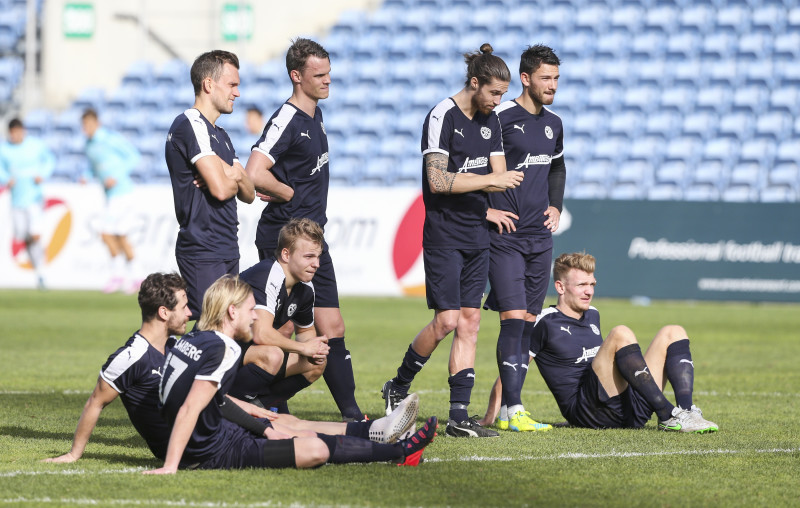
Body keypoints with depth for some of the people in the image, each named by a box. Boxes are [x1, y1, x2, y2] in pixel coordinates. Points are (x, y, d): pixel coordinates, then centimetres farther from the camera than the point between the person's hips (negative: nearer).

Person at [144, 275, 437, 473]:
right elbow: (190, 409, -29)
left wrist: (264, 428, 23)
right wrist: (170, 466, -31)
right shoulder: (222, 351, -21)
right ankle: (399, 452, 6)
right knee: (316, 450, -6)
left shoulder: (191, 340, 7)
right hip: (212, 453, -10)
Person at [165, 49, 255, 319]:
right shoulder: (191, 125, -12)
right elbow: (221, 189, -21)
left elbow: (249, 193, 18)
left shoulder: (220, 135, 21)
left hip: (227, 251, 10)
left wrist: (234, 175, -5)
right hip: (203, 253, -10)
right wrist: (234, 178, 3)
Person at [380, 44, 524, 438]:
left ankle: (459, 415, 2)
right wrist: (489, 180, -18)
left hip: (477, 237, 7)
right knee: (447, 320, -12)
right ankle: (397, 387, 10)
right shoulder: (442, 117, -11)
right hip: (444, 238, -7)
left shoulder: (490, 121, 12)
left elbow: (499, 176, 11)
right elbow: (438, 181, -19)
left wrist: (460, 179, -7)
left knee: (470, 322, 2)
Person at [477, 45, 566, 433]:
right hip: (504, 236, -7)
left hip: (539, 237, 7)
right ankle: (512, 412, -15)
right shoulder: (500, 118, -10)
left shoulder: (553, 124, 13)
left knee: (528, 322, 5)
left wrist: (555, 206, 15)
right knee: (514, 318, -14)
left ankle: (500, 408, 9)